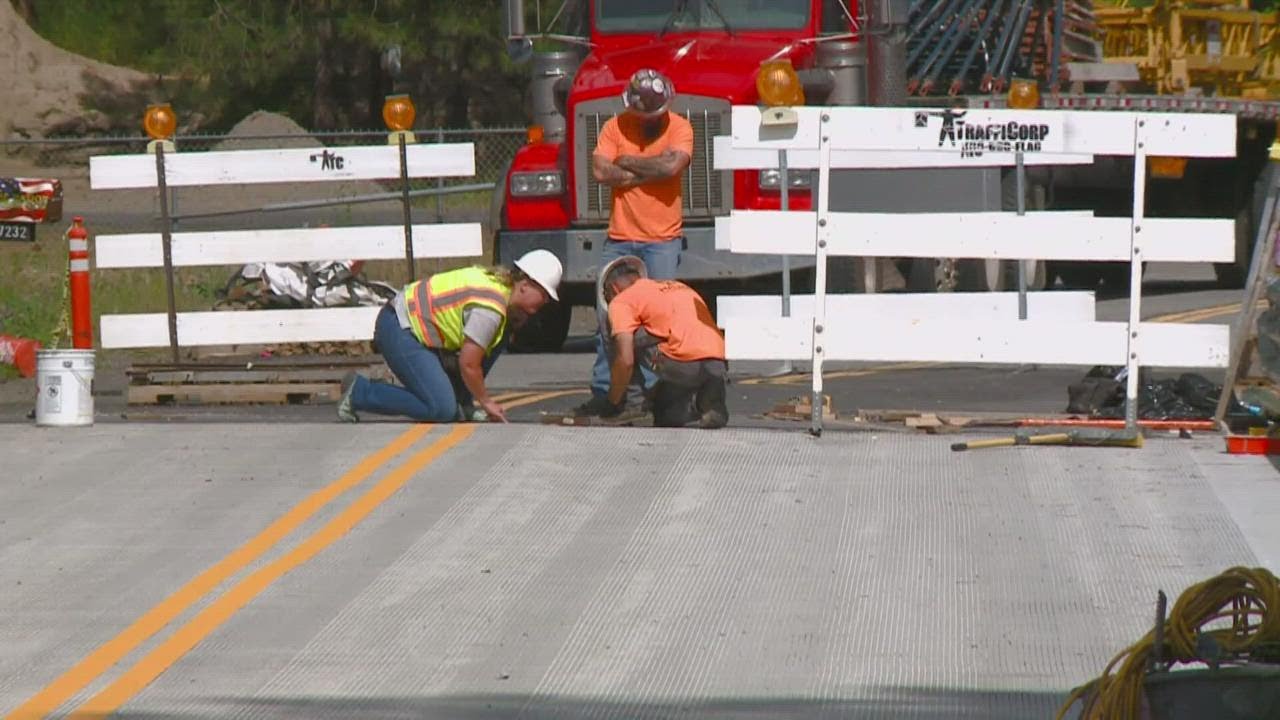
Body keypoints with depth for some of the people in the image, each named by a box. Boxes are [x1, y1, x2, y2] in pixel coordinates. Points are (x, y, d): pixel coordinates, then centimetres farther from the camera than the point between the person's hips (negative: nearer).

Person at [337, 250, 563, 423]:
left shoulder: (497, 280, 8)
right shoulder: (491, 307, -22)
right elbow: (468, 364, -18)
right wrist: (486, 402, -6)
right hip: (398, 331, -10)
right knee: (441, 410, -19)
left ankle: (460, 405, 13)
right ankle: (359, 391, -7)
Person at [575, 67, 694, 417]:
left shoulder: (679, 127, 0)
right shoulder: (615, 127, 3)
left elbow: (672, 165, -19)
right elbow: (600, 171, -10)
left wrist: (627, 162, -7)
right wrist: (650, 172, -9)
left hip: (663, 239, -2)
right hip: (620, 238, 2)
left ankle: (654, 389, 1)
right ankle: (602, 389, 5)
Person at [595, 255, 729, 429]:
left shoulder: (621, 302, 10)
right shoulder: (678, 286, 33)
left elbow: (625, 361, -1)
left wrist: (613, 403, 15)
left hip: (685, 365, -8)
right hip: (720, 366, 8)